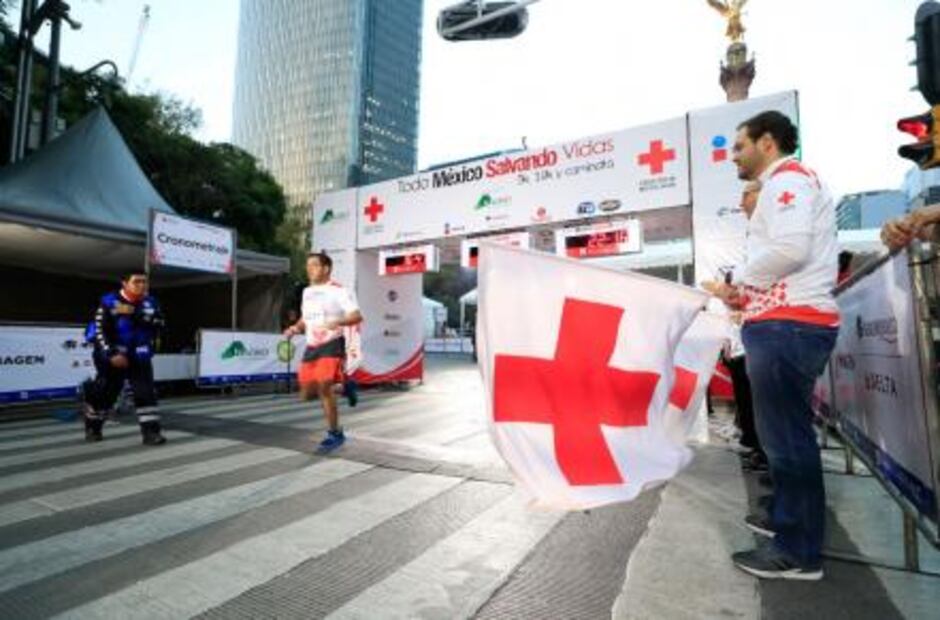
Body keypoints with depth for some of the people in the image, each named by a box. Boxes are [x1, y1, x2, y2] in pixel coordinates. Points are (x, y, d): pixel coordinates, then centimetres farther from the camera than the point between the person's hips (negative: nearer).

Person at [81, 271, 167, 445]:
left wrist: (134, 313, -27)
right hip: (112, 356, -2)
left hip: (139, 357, 2)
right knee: (104, 393, 10)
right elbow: (100, 331, -13)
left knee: (146, 392, -8)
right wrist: (112, 354, -20)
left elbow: (158, 322, -17)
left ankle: (151, 431, -6)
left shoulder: (150, 303, 0)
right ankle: (92, 427, 35)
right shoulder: (109, 302, -9)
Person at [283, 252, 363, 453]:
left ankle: (334, 434, -3)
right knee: (307, 394, 4)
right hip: (311, 347, 7)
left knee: (324, 387, -20)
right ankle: (340, 387, 32)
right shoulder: (307, 292, 15)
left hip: (332, 345, -7)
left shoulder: (338, 291, -6)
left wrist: (338, 322, -32)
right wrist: (295, 329, 5)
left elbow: (357, 316, -13)